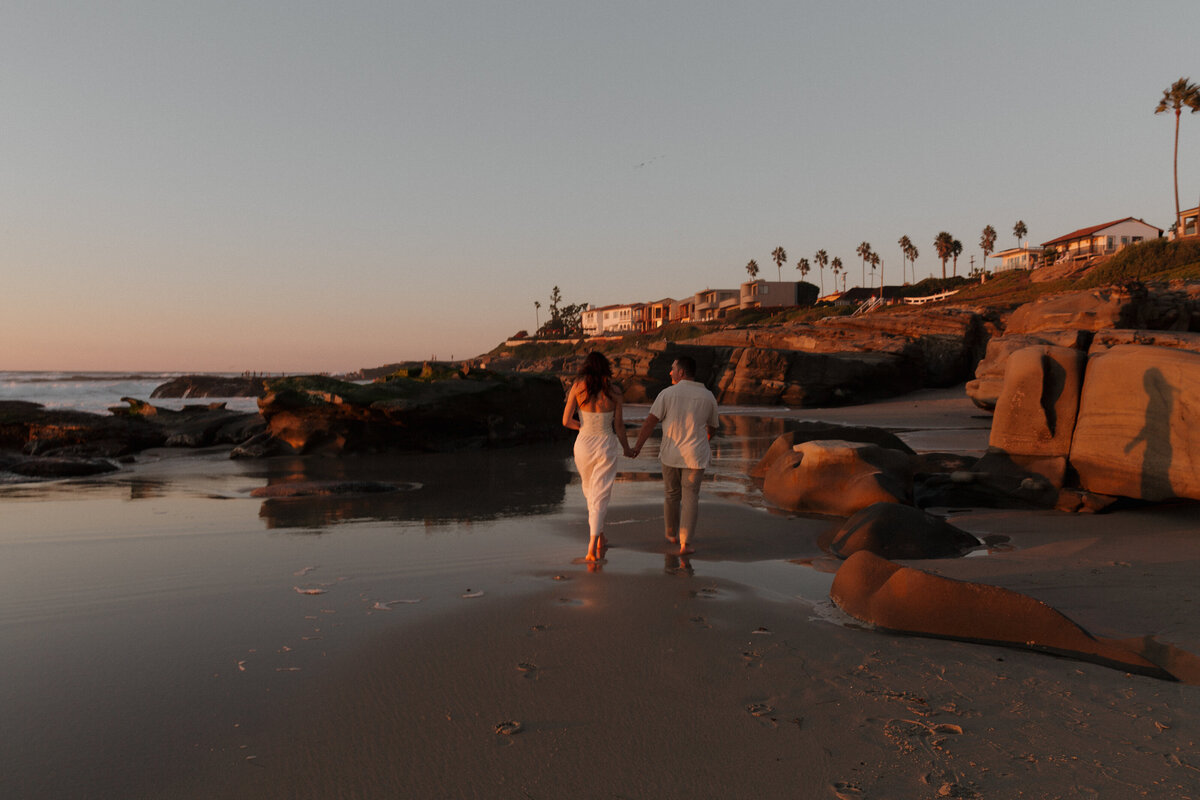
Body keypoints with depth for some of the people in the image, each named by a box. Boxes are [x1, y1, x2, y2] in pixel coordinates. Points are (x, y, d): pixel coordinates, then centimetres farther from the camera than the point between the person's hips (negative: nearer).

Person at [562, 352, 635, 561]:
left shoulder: (578, 387, -7)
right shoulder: (614, 391, -6)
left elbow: (566, 420, -5)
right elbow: (618, 426, -2)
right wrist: (627, 449, 14)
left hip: (583, 444, 1)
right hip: (606, 446, -1)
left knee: (591, 493, 23)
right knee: (600, 496, 0)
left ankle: (600, 537, 34)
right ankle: (592, 546, -13)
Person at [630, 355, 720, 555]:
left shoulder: (668, 393, -6)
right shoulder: (708, 396, 2)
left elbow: (651, 421, -10)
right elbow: (712, 427, 15)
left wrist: (637, 446, -4)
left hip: (671, 453, 0)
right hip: (695, 456, 0)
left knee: (671, 495, 18)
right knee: (690, 497, 6)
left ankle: (672, 534, 35)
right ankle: (685, 543, -4)